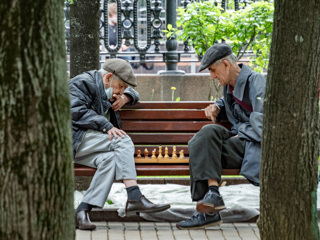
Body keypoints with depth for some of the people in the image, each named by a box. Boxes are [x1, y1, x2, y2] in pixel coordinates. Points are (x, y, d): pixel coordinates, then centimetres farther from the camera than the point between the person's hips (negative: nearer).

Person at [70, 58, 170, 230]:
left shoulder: (107, 88, 25)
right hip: (74, 140, -8)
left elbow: (132, 93, 37)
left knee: (110, 159, -27)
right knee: (122, 141, -25)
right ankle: (134, 197, -34)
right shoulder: (83, 83, -3)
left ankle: (83, 210, -36)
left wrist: (125, 97, 12)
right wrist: (106, 126, -24)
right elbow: (77, 111, -17)